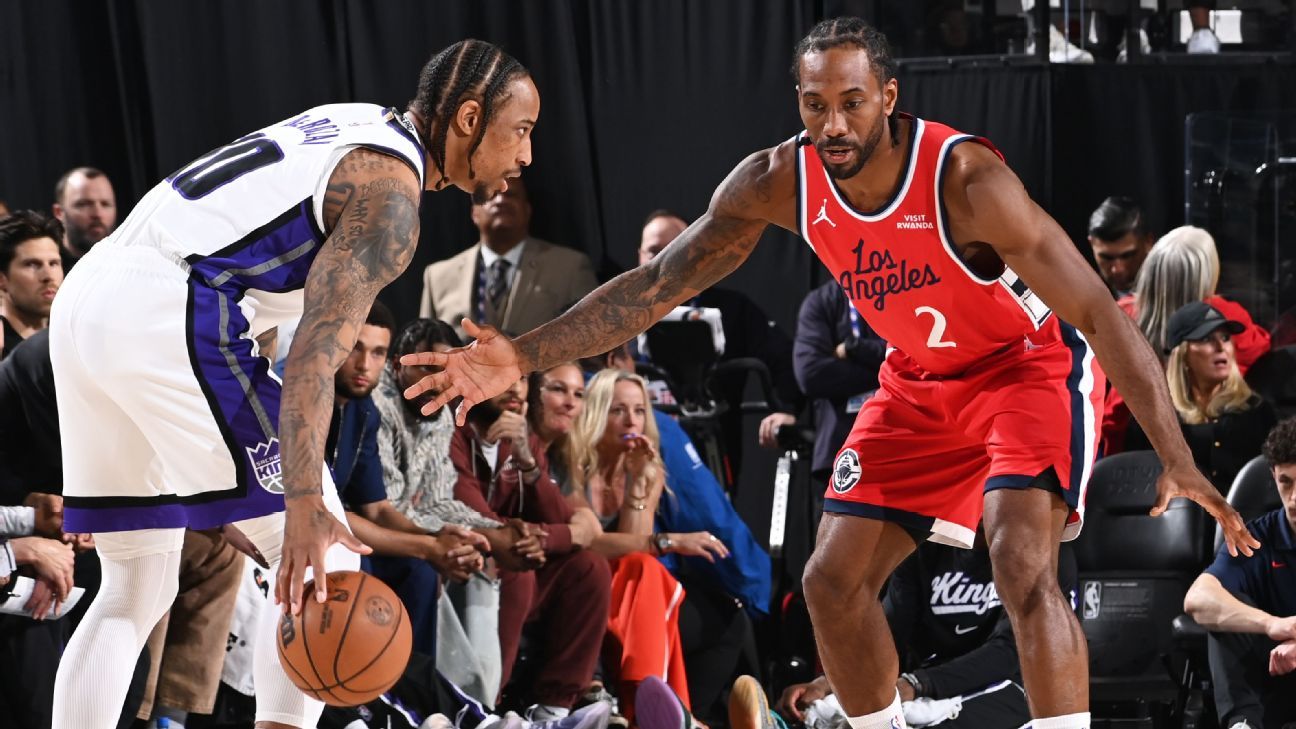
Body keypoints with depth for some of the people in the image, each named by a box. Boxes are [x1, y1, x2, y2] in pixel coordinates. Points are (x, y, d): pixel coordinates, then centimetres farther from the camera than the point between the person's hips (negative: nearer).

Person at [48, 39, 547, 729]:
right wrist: (303, 504, -28)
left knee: (136, 591, 16)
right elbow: (315, 354, -20)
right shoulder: (390, 197, -7)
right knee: (321, 559, -2)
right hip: (166, 316, -9)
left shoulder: (356, 127, 22)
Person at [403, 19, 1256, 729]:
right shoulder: (779, 181, -18)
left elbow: (1101, 313, -32)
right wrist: (525, 356, -18)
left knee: (1023, 563, -27)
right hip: (922, 379, 6)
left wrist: (1177, 459, -39)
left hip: (1032, 364, -6)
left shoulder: (964, 177, -34)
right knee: (834, 581, 1)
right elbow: (657, 283, -8)